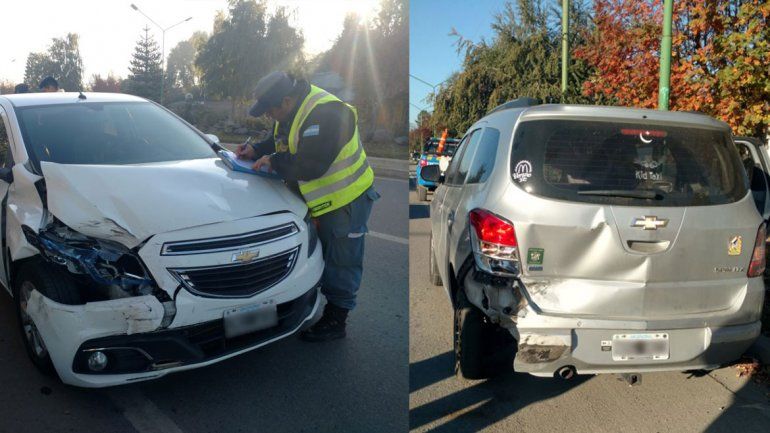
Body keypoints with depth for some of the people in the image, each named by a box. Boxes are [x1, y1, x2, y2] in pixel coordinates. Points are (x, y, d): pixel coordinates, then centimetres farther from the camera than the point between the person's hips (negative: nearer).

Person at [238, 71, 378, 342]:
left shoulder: (325, 114, -29)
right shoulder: (293, 109, 3)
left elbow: (312, 165, -33)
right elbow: (280, 142, 19)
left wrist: (274, 162, -21)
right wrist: (255, 150, 1)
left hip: (348, 198, -9)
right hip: (322, 198, 10)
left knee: (341, 261, 1)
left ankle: (335, 321, 13)